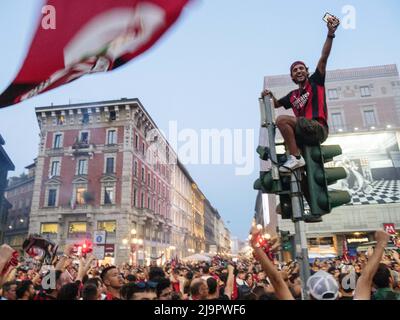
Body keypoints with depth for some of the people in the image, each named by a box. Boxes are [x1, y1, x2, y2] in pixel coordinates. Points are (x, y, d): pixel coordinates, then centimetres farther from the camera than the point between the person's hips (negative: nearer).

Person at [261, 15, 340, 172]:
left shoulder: (315, 82, 9)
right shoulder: (293, 95, 24)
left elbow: (324, 58, -2)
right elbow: (276, 104, 34)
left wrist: (330, 33, -10)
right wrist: (269, 95, 13)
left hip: (318, 128, -7)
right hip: (305, 132, 7)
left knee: (282, 119, -22)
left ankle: (295, 158, -25)